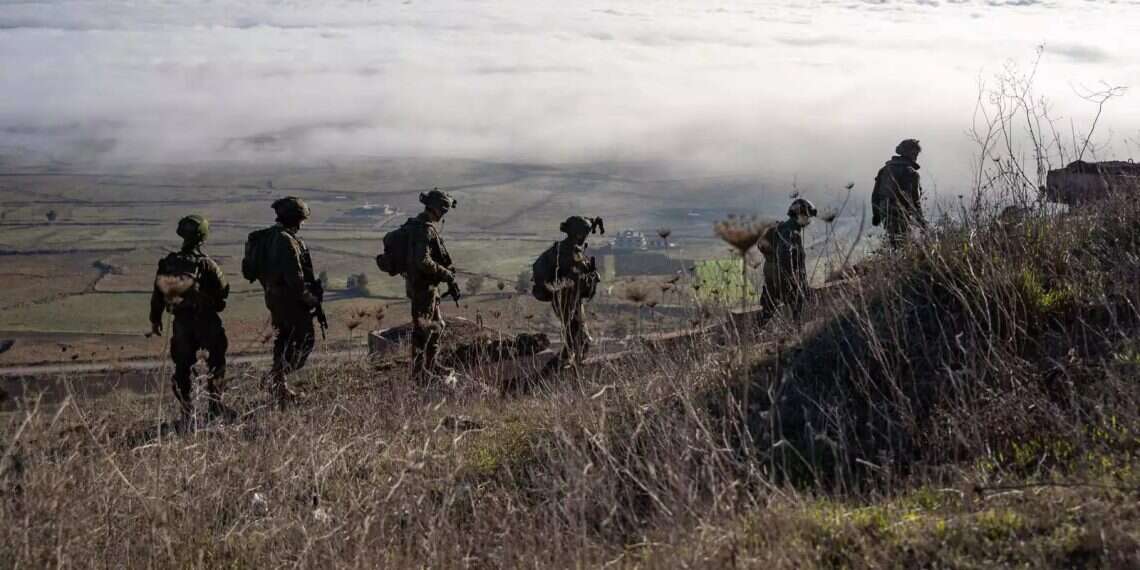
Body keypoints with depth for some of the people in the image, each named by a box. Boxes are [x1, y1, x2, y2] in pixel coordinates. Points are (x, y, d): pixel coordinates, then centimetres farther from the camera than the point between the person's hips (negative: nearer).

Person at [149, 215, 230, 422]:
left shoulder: (167, 263, -1)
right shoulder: (205, 263, -15)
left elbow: (157, 294, 5)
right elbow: (223, 289, -8)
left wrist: (155, 320, 16)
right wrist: (215, 304, 13)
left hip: (181, 321, 4)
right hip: (205, 320, -4)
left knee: (182, 366, 13)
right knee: (215, 362, 10)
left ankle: (186, 411, 12)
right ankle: (214, 406, 6)